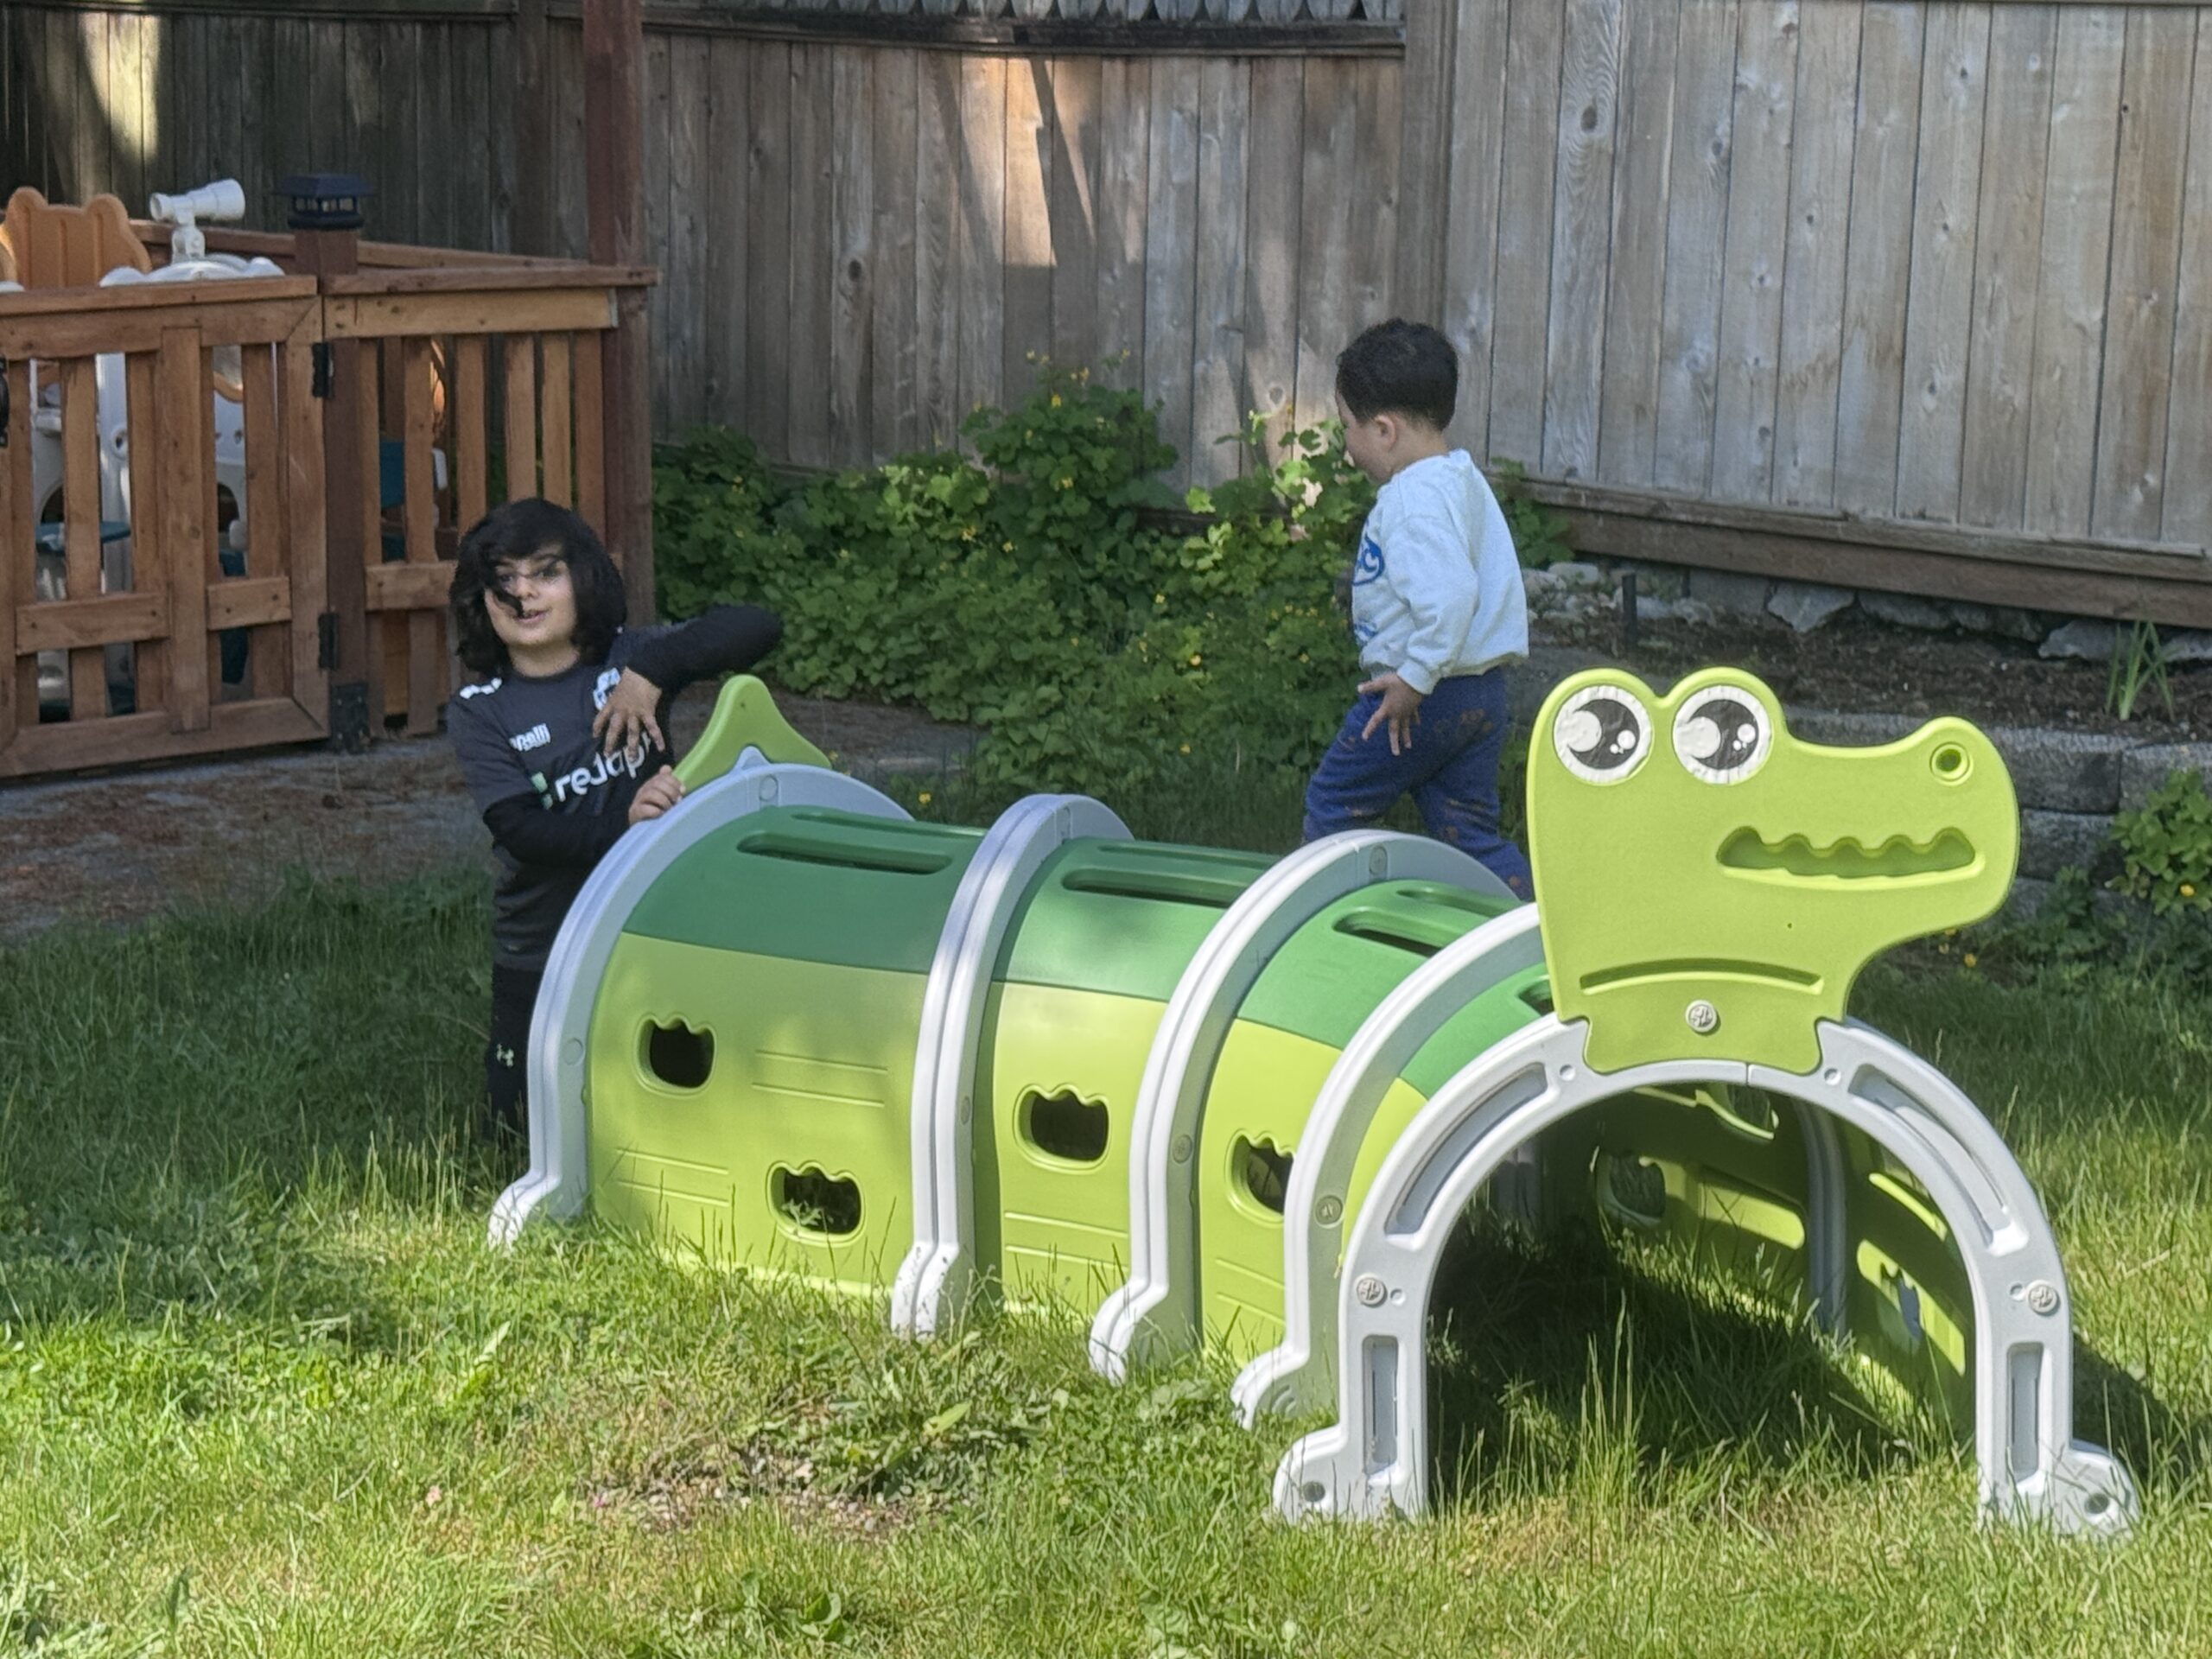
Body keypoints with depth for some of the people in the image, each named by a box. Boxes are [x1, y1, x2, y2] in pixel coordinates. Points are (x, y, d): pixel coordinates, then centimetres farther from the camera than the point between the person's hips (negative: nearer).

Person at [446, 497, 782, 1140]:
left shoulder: (626, 656, -4)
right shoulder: (478, 712, -6)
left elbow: (758, 628, -15)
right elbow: (519, 829, -19)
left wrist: (652, 673, -25)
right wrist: (622, 824, -35)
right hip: (540, 959, 0)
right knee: (526, 1129, 11)